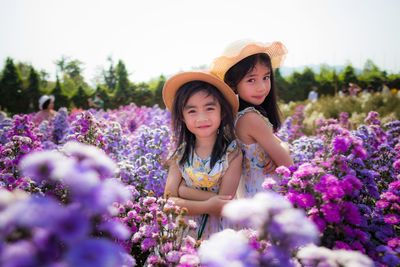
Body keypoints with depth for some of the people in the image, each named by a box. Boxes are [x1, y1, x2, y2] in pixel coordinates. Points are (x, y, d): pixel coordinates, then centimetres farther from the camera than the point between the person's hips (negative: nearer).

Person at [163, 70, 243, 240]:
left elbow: (224, 204, -14)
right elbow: (168, 199, -7)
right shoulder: (180, 154, -1)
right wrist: (206, 206, -19)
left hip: (218, 230, -2)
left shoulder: (232, 153, -10)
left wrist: (184, 190, -14)